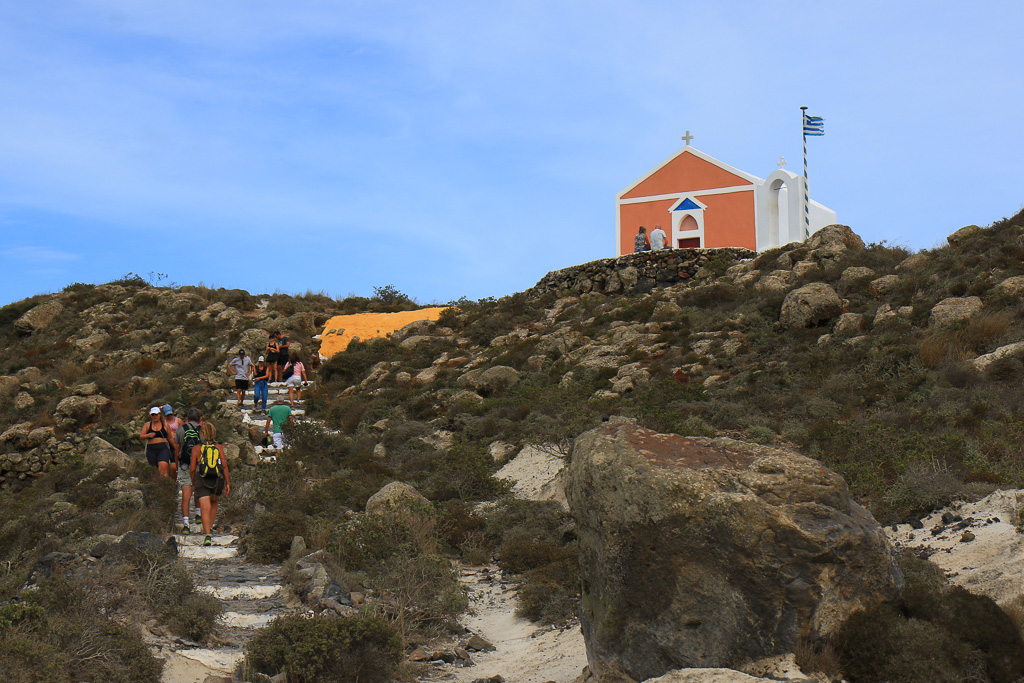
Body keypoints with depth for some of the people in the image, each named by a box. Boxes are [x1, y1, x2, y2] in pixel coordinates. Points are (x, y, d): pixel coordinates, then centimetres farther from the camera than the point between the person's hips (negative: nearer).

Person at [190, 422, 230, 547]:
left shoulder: (196, 448, 3)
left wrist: (193, 483, 16)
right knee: (213, 503, 26)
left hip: (202, 480, -2)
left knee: (205, 508, -8)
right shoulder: (219, 447, 5)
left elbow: (192, 468, 2)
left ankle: (207, 535, -21)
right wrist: (228, 483, 3)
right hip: (218, 480, 2)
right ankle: (209, 529, 26)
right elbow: (225, 465, -2)